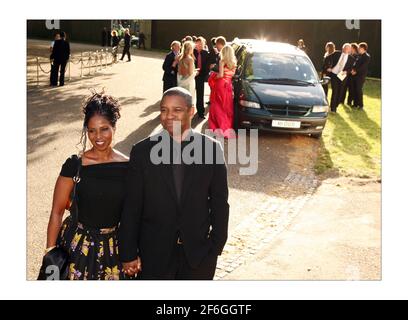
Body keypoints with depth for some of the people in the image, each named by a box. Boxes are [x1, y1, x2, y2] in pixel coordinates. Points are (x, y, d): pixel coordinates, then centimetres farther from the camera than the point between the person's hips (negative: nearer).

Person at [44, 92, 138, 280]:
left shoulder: (127, 166, -5)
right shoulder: (74, 165, -11)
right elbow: (57, 212, -7)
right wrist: (50, 252, -10)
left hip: (114, 247, 2)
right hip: (78, 245, -2)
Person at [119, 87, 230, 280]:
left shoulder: (211, 148, -5)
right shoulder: (142, 152, -6)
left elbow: (219, 202, 0)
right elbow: (132, 207, -4)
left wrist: (216, 245, 0)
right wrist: (128, 254, -3)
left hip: (198, 251, 1)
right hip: (154, 254, 0)